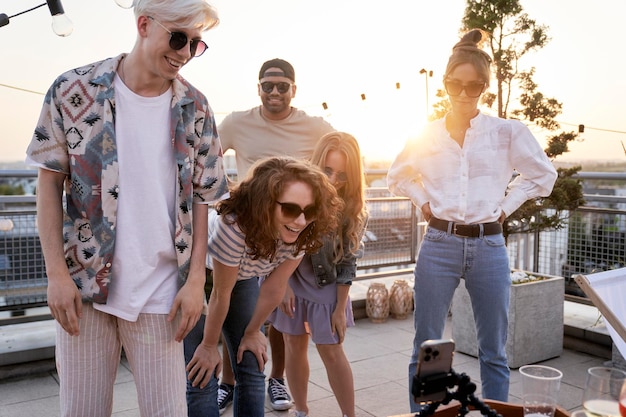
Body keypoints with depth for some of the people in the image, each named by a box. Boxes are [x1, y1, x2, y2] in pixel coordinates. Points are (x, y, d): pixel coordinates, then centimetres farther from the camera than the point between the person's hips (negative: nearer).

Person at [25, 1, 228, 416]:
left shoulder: (195, 109, 0)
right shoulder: (74, 91, -4)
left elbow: (201, 198, 4)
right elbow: (50, 182, 1)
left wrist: (196, 279, -2)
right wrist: (56, 272, -5)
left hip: (160, 292, 1)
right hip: (83, 285, 0)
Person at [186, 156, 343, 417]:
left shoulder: (301, 231, -25)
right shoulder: (236, 225, -40)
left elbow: (275, 287, -10)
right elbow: (221, 294, -25)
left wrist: (252, 332, 1)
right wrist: (209, 346, -11)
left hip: (242, 276, 5)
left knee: (253, 371, 4)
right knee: (201, 376, -8)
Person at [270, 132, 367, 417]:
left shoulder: (354, 211, -18)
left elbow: (348, 261, -10)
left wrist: (340, 308, -8)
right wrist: (284, 284, -9)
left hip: (327, 286, -1)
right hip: (290, 278, 1)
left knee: (332, 352, 1)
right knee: (295, 346, 9)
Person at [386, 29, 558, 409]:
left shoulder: (509, 132, 0)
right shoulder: (427, 135, 4)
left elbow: (543, 175, 11)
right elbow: (398, 177, 19)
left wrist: (506, 207, 2)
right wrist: (423, 202, 5)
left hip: (488, 246, 0)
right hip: (439, 245, 1)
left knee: (494, 352, 10)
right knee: (426, 349, 7)